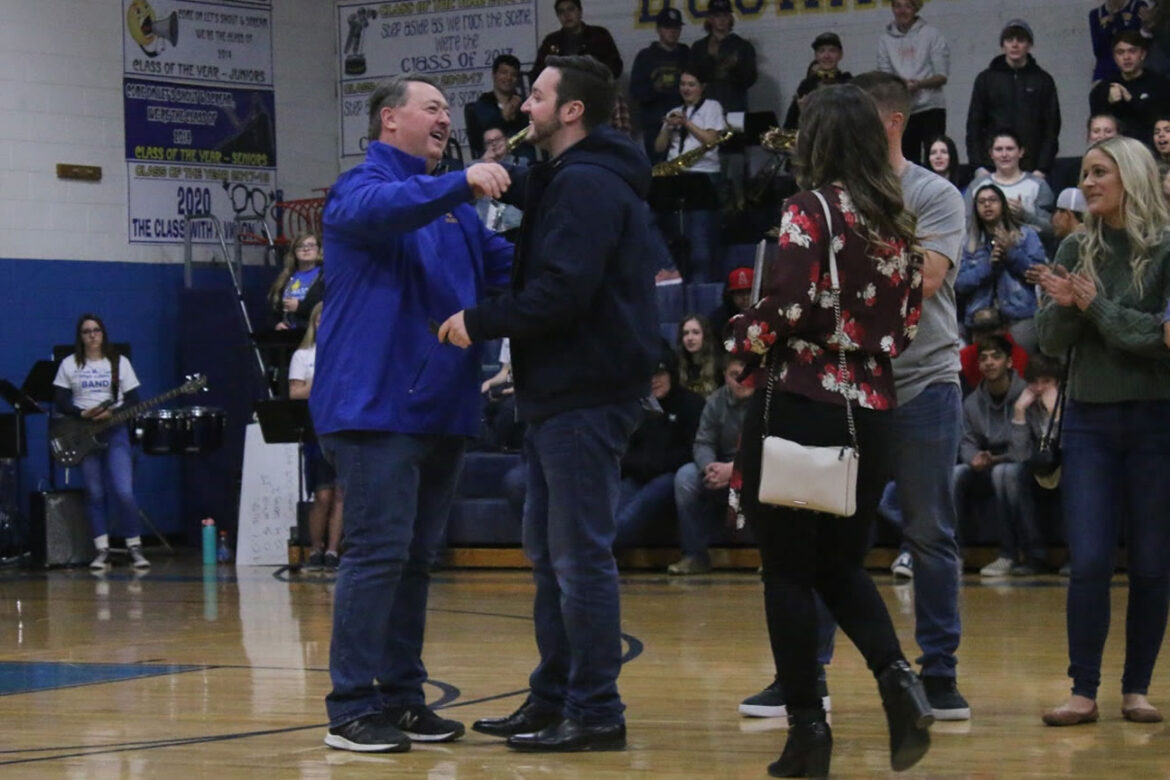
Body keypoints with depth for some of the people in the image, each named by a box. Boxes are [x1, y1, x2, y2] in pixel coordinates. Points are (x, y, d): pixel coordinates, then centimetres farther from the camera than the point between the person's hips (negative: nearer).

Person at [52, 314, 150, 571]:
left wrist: (112, 413, -15)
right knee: (95, 494, 1)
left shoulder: (119, 362, 6)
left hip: (115, 431, -1)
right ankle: (102, 551, 5)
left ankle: (135, 547, -3)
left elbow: (133, 401, 3)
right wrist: (83, 414, -14)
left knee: (124, 492, -12)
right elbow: (59, 402, 2)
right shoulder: (69, 365, 7)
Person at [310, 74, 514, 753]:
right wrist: (460, 183, -37)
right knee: (379, 554, -11)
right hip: (376, 407, -8)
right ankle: (352, 707, -8)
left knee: (416, 560, 10)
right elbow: (376, 210, -27)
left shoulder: (455, 206, 21)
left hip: (442, 409, 8)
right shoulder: (364, 185, -4)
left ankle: (403, 696, 16)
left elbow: (506, 266, 20)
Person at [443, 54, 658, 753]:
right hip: (558, 393, 11)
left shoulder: (586, 184, -14)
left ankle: (596, 713, -4)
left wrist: (480, 323, -14)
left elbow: (562, 292, -23)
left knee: (580, 555, -8)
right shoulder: (562, 179, 20)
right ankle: (554, 698, 21)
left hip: (587, 398, -11)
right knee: (549, 551, 14)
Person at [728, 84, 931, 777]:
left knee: (789, 571, 3)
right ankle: (897, 677, -7)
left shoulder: (812, 210, -9)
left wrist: (743, 343, 0)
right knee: (843, 564, 16)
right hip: (872, 407, 6)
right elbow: (910, 318, 13)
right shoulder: (897, 219, 9)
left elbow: (787, 306, -17)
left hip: (801, 403, -6)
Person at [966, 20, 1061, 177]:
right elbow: (974, 125, 9)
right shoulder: (986, 79, 10)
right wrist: (978, 167, -1)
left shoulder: (1043, 80, 8)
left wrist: (1042, 169, -3)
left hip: (1031, 170, 0)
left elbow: (1051, 127, 6)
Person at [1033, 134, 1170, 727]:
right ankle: (1083, 691, 0)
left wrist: (1098, 307, -13)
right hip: (1089, 420, 3)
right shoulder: (1076, 251, 7)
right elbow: (1049, 340, 8)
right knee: (1089, 563, -3)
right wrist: (1065, 307, -12)